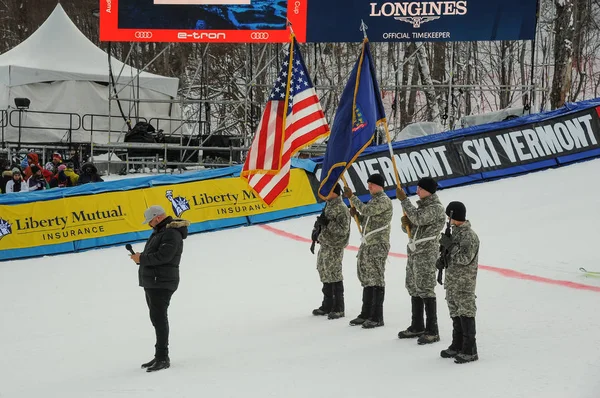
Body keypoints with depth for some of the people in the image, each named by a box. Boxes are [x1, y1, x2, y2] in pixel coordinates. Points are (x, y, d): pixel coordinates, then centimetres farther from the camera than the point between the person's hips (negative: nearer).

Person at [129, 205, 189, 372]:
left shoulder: (171, 233, -15)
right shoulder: (159, 231, 17)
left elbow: (163, 256, -25)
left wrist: (142, 258, -16)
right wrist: (141, 257, 1)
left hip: (162, 282, -11)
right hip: (151, 282, 11)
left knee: (159, 318, -11)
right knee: (157, 318, 13)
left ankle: (163, 358, -10)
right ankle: (160, 356, 20)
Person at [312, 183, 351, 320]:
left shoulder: (341, 208, -17)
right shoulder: (329, 205, 13)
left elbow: (343, 230, -21)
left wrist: (327, 223, -23)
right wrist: (319, 230, 18)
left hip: (335, 248, -10)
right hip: (325, 245, 10)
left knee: (334, 276, -7)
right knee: (325, 276, 15)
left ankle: (339, 309, -1)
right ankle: (327, 306, 26)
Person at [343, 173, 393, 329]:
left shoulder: (384, 201, -11)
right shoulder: (373, 200, 19)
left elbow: (367, 210, -23)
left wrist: (352, 197, -14)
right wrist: (356, 214, 4)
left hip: (378, 246, -10)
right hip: (367, 244, 10)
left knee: (376, 280, -7)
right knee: (367, 279, 14)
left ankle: (377, 317, -5)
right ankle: (366, 314, 22)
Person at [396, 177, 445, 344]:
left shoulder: (436, 207, -12)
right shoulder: (421, 205, 15)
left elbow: (418, 219, -27)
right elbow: (408, 227, 19)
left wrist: (404, 200, -22)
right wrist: (405, 222, -5)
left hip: (426, 253, -9)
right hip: (414, 251, 9)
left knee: (425, 290, -10)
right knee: (414, 289, 14)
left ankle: (432, 331, -8)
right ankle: (417, 327, 24)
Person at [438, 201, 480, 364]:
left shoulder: (469, 236, -17)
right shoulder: (455, 232, 11)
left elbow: (465, 258, -24)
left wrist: (449, 245, -20)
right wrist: (443, 260, 6)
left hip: (464, 284, -9)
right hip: (452, 282, 9)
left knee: (466, 314, -6)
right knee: (456, 314, 16)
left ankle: (470, 351, -1)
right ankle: (457, 346, 27)